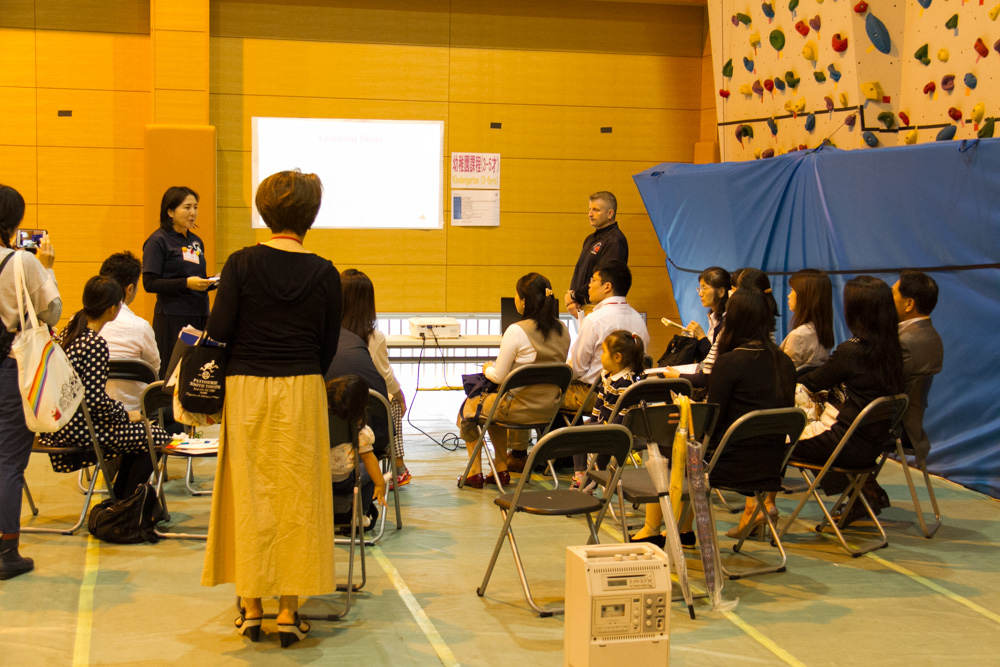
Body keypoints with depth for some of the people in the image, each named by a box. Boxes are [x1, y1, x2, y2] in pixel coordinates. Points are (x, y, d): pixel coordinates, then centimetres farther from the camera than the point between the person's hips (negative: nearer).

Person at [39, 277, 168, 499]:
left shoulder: (70, 331, 9)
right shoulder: (95, 343, -20)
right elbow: (96, 399, -24)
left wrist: (122, 411, 14)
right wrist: (126, 413, -7)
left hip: (59, 423, 10)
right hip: (79, 428, -10)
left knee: (137, 432, 23)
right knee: (156, 437, -2)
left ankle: (117, 502, 29)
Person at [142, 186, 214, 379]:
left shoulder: (196, 241, 16)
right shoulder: (158, 240, -3)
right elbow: (150, 283, -10)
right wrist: (186, 283, -20)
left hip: (199, 316, 6)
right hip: (172, 318, -6)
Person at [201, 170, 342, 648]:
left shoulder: (241, 263, -5)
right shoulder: (323, 273, -2)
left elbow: (218, 332, -6)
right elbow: (328, 346, 2)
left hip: (246, 388, 0)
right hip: (302, 392, 0)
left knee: (249, 495, 9)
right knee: (296, 497, 7)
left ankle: (251, 608, 14)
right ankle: (289, 612, 11)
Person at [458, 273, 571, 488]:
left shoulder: (516, 331, -22)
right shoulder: (562, 330, -1)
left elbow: (499, 377, -16)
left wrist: (487, 369, 8)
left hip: (520, 407, -7)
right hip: (549, 406, 7)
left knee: (468, 406, 21)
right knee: (492, 401, 33)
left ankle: (475, 472, 26)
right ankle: (501, 470, 33)